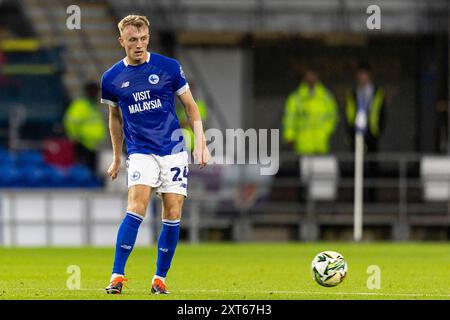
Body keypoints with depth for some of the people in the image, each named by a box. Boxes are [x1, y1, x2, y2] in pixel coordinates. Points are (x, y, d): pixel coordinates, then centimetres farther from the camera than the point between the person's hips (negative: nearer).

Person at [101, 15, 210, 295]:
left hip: (173, 151, 1)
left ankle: (160, 278, 10)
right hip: (140, 152, -1)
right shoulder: (112, 78, 1)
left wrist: (201, 143, -1)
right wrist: (116, 158, 22)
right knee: (137, 207, -19)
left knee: (173, 214, -3)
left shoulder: (169, 67, -2)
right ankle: (117, 276, -18)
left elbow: (191, 106, 7)